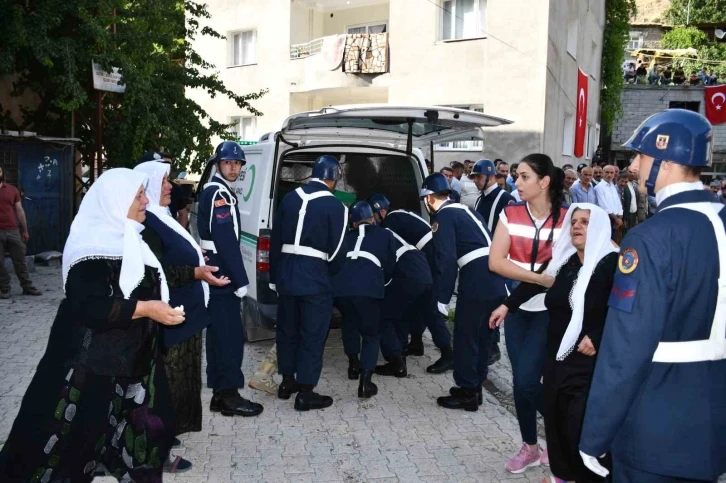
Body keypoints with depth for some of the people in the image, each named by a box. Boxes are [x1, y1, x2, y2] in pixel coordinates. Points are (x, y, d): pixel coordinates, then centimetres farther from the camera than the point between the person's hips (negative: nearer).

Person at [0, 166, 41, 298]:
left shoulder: (12, 190, 10)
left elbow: (19, 211, 12)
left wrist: (25, 231, 11)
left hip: (13, 231, 2)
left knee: (20, 260, 7)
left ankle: (27, 287, 14)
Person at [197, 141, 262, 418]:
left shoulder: (215, 192, 19)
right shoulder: (218, 194, -13)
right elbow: (226, 241, -21)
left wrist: (235, 277, 16)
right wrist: (240, 280, -20)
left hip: (217, 275, 11)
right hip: (222, 275, -11)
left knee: (220, 334, 12)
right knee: (231, 335, -6)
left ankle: (219, 394, 19)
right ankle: (230, 396, 1)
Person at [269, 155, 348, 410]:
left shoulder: (290, 198, 8)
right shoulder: (335, 206, -8)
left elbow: (276, 240, 11)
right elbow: (335, 250, -6)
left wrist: (275, 276, 18)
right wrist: (332, 275, 14)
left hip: (286, 272, 6)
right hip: (314, 276, -6)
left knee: (287, 329, 18)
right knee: (312, 334, 3)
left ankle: (287, 382, 31)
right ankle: (305, 393, 9)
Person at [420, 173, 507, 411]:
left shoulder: (444, 216, -4)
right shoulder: (466, 210, 21)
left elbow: (447, 260, -14)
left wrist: (443, 298, -11)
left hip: (476, 281, -9)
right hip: (495, 279, 9)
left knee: (465, 337, 4)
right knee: (482, 336, 18)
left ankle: (466, 393, 14)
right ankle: (474, 387, 30)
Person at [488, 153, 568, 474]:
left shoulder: (566, 218, -9)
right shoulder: (510, 214, -3)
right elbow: (495, 262, -13)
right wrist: (539, 277, -20)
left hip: (549, 310, -3)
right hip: (517, 308, 3)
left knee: (527, 379, -11)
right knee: (520, 381, 8)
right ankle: (530, 447, 30)